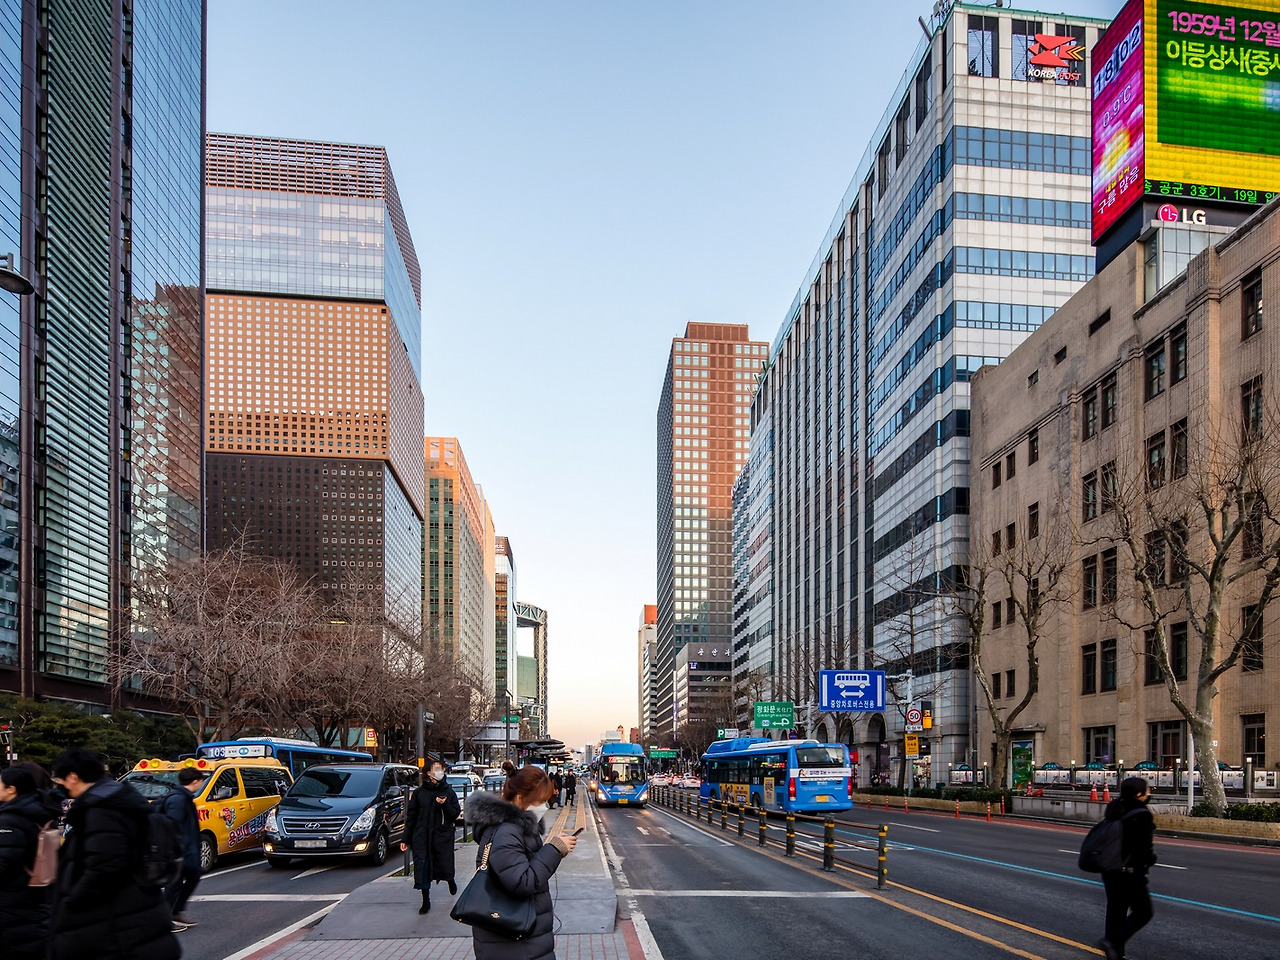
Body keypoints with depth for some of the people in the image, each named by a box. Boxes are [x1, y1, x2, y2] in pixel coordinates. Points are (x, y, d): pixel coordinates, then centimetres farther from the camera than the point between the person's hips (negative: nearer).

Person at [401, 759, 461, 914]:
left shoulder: (449, 792, 5)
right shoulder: (419, 792, 4)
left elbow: (455, 814, 3)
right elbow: (411, 816, 6)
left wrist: (445, 805, -17)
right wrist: (406, 839, 5)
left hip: (443, 836, 0)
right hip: (422, 837, 0)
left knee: (445, 866, 4)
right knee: (423, 869, -3)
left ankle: (450, 881, 41)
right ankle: (426, 901, 13)